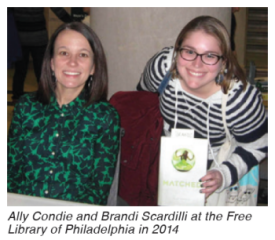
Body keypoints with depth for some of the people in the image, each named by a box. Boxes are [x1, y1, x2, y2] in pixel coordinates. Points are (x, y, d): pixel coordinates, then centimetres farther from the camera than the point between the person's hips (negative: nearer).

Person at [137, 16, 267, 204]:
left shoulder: (242, 100, -34)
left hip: (214, 164, -2)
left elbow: (257, 147, -17)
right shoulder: (162, 65, -27)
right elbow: (142, 97, -3)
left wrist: (224, 175, -30)